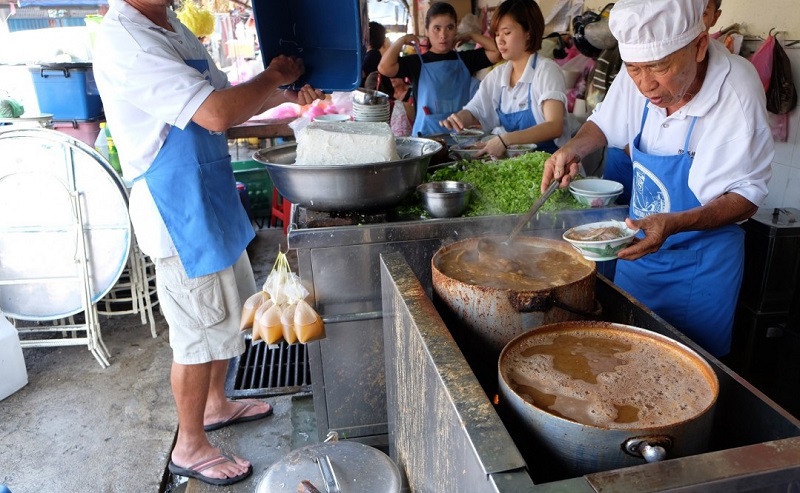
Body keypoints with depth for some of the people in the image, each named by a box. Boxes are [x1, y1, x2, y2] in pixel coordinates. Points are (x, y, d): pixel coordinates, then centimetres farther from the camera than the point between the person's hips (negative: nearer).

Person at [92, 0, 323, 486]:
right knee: (199, 333, 4)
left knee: (228, 315, 21)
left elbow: (230, 100, 16)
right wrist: (275, 76, -14)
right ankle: (191, 446, 26)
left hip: (214, 202, 9)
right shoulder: (122, 40, -21)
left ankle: (216, 404, 43)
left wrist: (285, 94, 1)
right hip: (179, 213, -9)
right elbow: (216, 113, -30)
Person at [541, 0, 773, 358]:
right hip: (641, 239, 5)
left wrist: (674, 223, -35)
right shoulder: (635, 78, -13)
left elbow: (747, 197, -19)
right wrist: (572, 150, -12)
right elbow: (604, 125, 8)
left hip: (700, 262, -4)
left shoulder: (738, 93, -26)